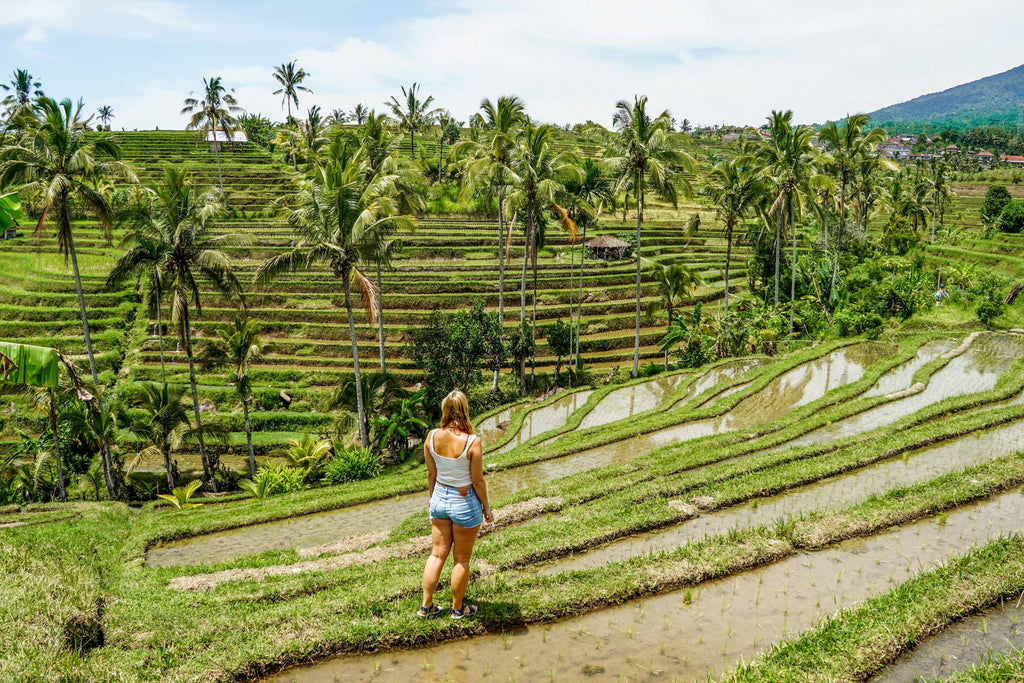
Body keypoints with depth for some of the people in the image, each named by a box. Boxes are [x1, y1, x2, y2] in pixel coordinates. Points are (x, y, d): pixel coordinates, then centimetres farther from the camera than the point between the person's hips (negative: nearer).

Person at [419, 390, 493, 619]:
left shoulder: (432, 437, -9)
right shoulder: (472, 442, -23)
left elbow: (431, 474, 3)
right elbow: (478, 481, -14)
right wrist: (486, 507, 0)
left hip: (439, 498, 4)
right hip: (465, 502, -4)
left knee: (437, 554, 18)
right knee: (462, 560, 13)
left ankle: (426, 605, 26)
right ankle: (458, 608, 29)